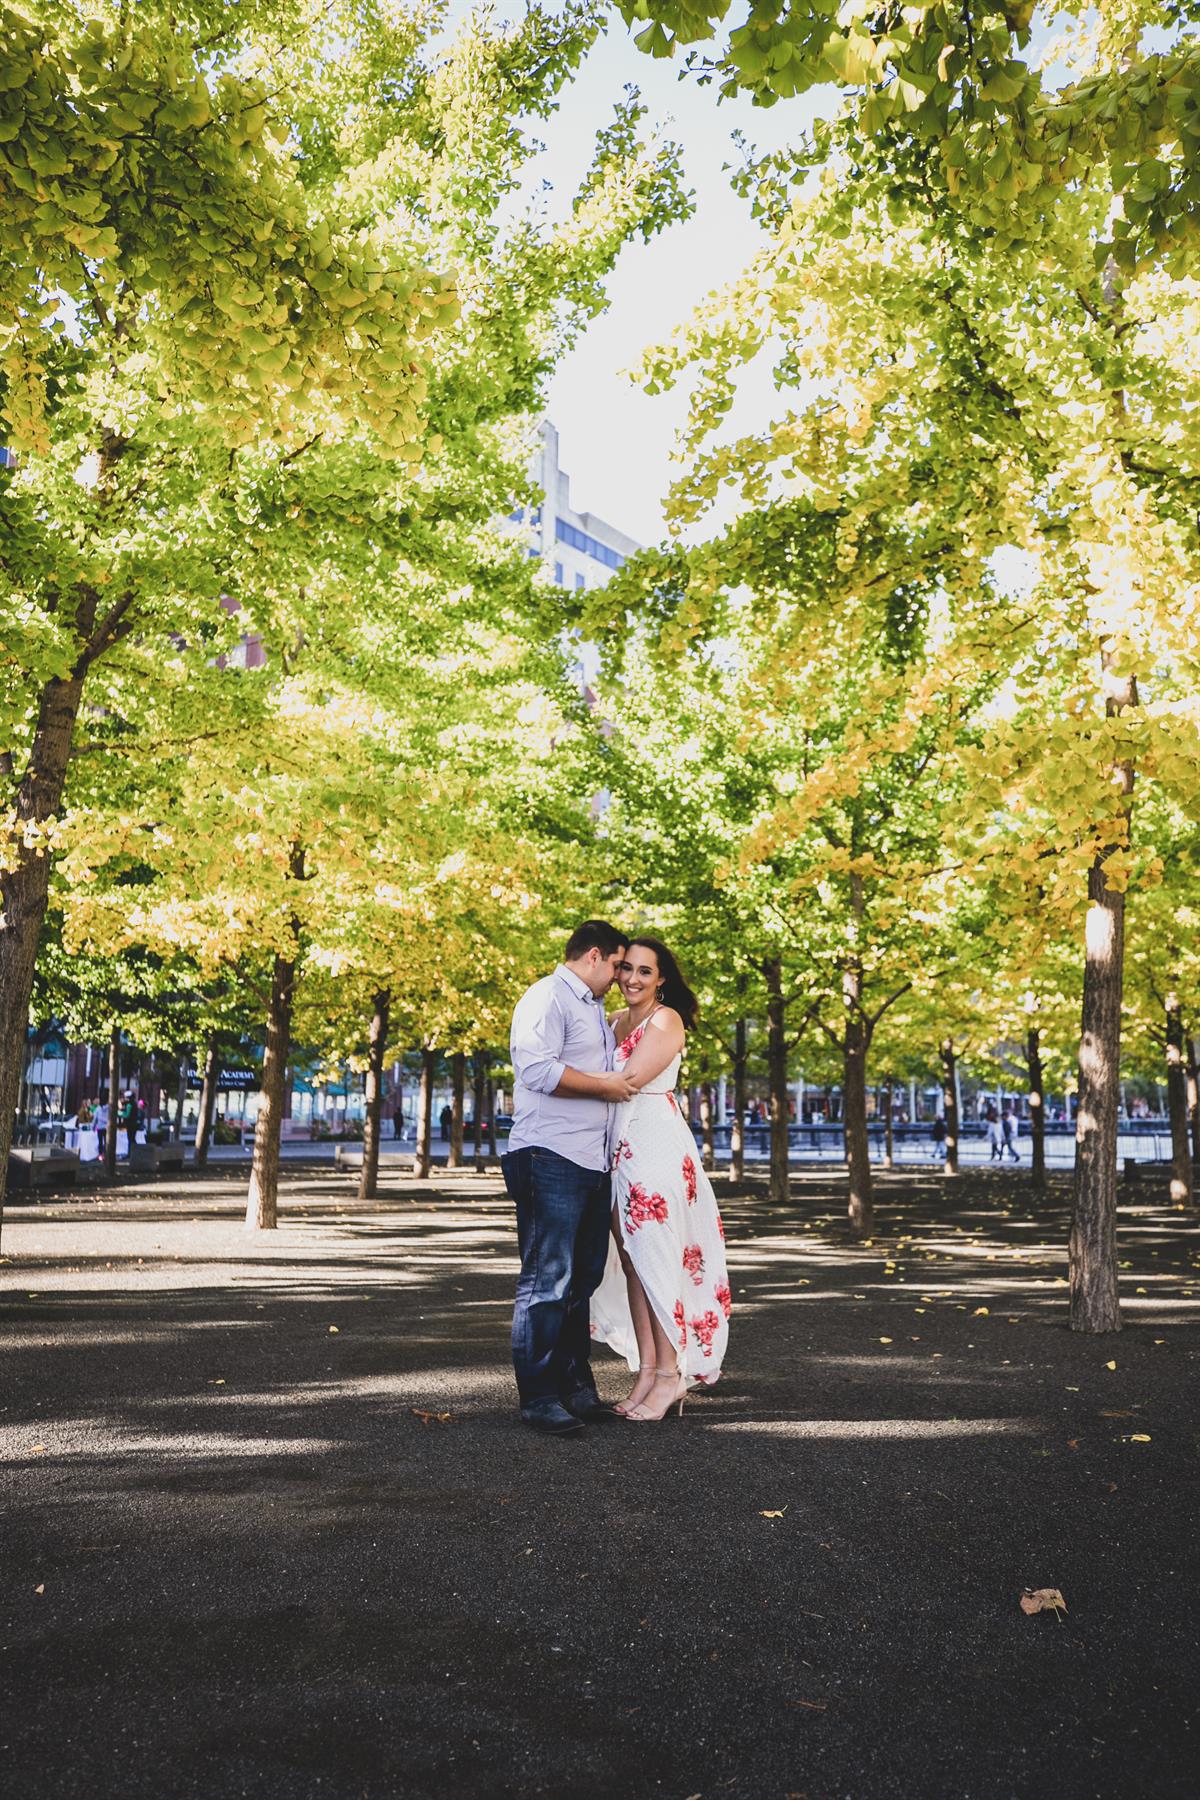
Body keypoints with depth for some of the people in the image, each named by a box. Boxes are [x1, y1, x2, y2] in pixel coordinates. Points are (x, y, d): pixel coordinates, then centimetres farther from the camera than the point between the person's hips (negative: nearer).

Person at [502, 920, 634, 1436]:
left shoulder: (596, 1010, 25)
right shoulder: (547, 997, -7)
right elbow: (537, 1068, -21)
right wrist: (604, 1085, -11)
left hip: (593, 1163, 10)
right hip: (551, 1160, -10)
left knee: (584, 1281, 12)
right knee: (547, 1281, -6)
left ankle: (576, 1388, 21)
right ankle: (538, 1397, 0)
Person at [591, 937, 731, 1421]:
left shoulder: (666, 1019, -7)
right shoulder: (614, 1022, 17)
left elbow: (628, 1079, -15)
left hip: (656, 1144, -8)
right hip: (618, 1145, 8)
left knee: (654, 1258, -6)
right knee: (630, 1259, 7)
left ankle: (671, 1374, 2)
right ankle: (646, 1371, 13)